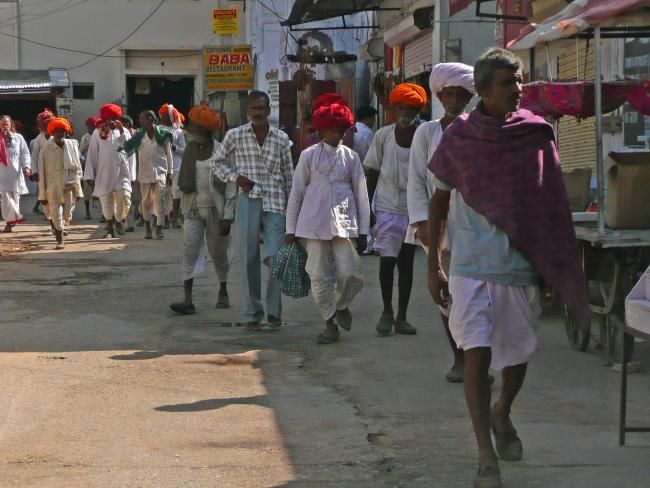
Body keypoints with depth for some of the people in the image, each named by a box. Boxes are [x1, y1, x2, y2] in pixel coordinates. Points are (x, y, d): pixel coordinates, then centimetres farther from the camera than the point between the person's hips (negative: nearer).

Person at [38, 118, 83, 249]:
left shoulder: (72, 146, -2)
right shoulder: (46, 149, -6)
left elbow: (77, 169, 3)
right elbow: (42, 173, -2)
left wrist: (78, 190, 2)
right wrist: (43, 195, -2)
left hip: (69, 186, 1)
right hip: (53, 188, -1)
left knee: (67, 216, 8)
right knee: (56, 215, -2)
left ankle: (62, 227, 40)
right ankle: (60, 240, 11)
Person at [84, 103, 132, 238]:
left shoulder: (123, 131, 8)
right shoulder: (98, 132, 3)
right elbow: (92, 153, 3)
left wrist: (121, 132, -12)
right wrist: (90, 174, -1)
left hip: (121, 171, 1)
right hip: (104, 173, 0)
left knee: (124, 197, -14)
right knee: (107, 202, 3)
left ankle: (119, 220, 10)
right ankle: (110, 229, 14)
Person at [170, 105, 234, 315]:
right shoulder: (189, 149, 5)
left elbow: (231, 186, -11)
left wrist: (227, 216, -15)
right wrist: (183, 206, 14)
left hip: (215, 210, -4)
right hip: (193, 209, 4)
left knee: (218, 253, 8)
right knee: (189, 252, -7)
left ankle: (223, 291, 32)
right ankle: (188, 300, -12)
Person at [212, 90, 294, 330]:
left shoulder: (281, 139, 6)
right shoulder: (235, 136, 3)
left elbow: (289, 175, 11)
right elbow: (217, 162, 15)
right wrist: (235, 177, -2)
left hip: (274, 203, 0)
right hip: (248, 201, 0)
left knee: (276, 257, -8)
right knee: (249, 260, 2)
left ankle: (274, 311, 7)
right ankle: (252, 314, 11)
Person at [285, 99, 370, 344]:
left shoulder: (351, 157, 9)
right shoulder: (309, 156, 4)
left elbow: (361, 194, 11)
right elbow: (296, 193, 7)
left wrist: (363, 230, 8)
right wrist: (290, 229, 5)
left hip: (344, 222, 1)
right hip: (314, 222, -1)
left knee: (351, 273, -9)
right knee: (319, 276, -1)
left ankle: (341, 305, 22)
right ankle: (330, 324, 14)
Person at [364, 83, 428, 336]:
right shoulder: (383, 135, -2)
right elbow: (373, 172, 5)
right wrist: (368, 206, 3)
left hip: (413, 209, 1)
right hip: (387, 206, -1)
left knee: (406, 262, 7)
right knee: (387, 259, -5)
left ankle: (401, 317, 16)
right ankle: (387, 311, 15)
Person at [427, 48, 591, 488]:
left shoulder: (537, 135, 0)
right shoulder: (459, 138, -3)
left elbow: (552, 204, 8)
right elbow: (440, 201, 7)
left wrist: (559, 266, 7)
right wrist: (433, 265, 4)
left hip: (522, 265, 2)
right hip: (472, 266, -2)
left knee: (519, 352, 15)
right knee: (477, 352, -11)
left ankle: (503, 414, 45)